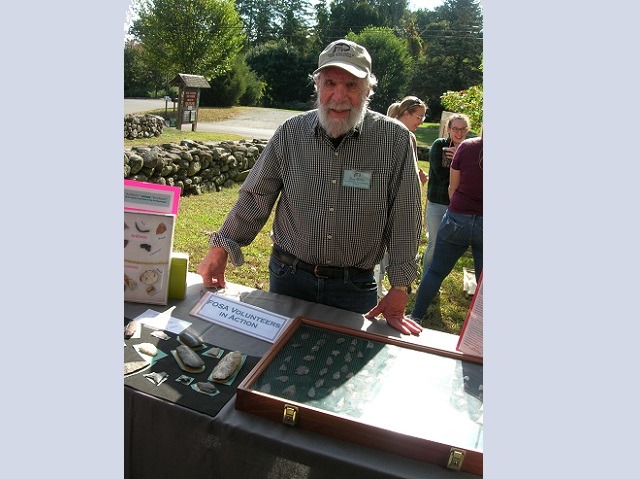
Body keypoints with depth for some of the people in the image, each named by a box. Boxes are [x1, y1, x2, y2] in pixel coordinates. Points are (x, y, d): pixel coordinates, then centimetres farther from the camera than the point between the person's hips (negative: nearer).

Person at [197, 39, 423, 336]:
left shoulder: (395, 140, -10)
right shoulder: (290, 134, -5)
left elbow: (404, 217, -6)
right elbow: (255, 198, 2)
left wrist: (399, 288, -7)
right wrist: (220, 250, -1)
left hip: (355, 287, -1)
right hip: (288, 277, 2)